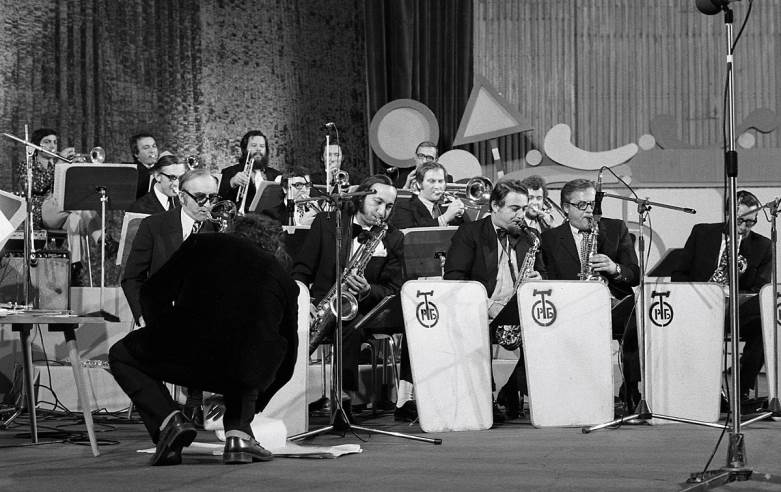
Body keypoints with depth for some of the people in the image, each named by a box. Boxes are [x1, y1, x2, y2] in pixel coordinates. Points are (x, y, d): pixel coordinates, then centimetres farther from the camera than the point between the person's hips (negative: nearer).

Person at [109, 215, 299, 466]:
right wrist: (253, 406, 45)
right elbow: (287, 355, 32)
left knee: (121, 355, 26)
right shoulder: (284, 278, 26)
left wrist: (168, 337, 32)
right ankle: (239, 432, 15)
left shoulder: (201, 243, 21)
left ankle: (170, 420, 4)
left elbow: (153, 294, 15)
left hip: (187, 352, -2)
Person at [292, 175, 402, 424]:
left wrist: (367, 291, -17)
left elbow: (393, 290, 5)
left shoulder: (393, 239, 9)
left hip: (359, 311, 0)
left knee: (351, 329, -34)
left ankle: (345, 399, -29)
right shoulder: (326, 222, 7)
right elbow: (301, 270, 5)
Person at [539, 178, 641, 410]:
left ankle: (632, 392, -21)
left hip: (617, 306, 1)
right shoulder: (551, 239, 13)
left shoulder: (616, 229, 16)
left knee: (637, 325, -33)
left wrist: (615, 269, -12)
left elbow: (635, 275, 10)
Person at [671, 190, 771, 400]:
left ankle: (743, 389, -19)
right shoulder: (701, 233, 8)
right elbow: (678, 275, 9)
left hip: (739, 313, 0)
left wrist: (744, 274, -18)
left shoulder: (762, 246, 7)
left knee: (763, 326, -31)